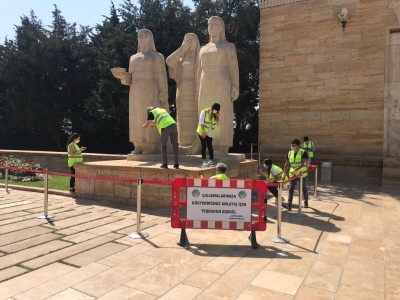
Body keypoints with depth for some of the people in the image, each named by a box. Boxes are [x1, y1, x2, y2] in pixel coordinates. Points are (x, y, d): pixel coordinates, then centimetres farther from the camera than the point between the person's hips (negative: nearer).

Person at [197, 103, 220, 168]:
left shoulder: (214, 115, 8)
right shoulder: (204, 112, -8)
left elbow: (217, 123, 7)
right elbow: (201, 122, -11)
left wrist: (217, 117, -8)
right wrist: (203, 132, -16)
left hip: (210, 133, 5)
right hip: (202, 132, -5)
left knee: (210, 146, 7)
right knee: (204, 146, -4)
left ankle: (211, 161, 16)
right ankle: (204, 162, -3)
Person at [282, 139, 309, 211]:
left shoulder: (303, 152, -11)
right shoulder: (290, 153, 3)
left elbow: (302, 163, -22)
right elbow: (287, 163, 6)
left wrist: (295, 170, -33)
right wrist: (284, 172, -4)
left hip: (302, 174, -3)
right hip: (293, 174, 3)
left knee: (304, 188, 14)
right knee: (291, 188, -6)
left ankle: (306, 202, 33)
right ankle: (289, 204, -5)